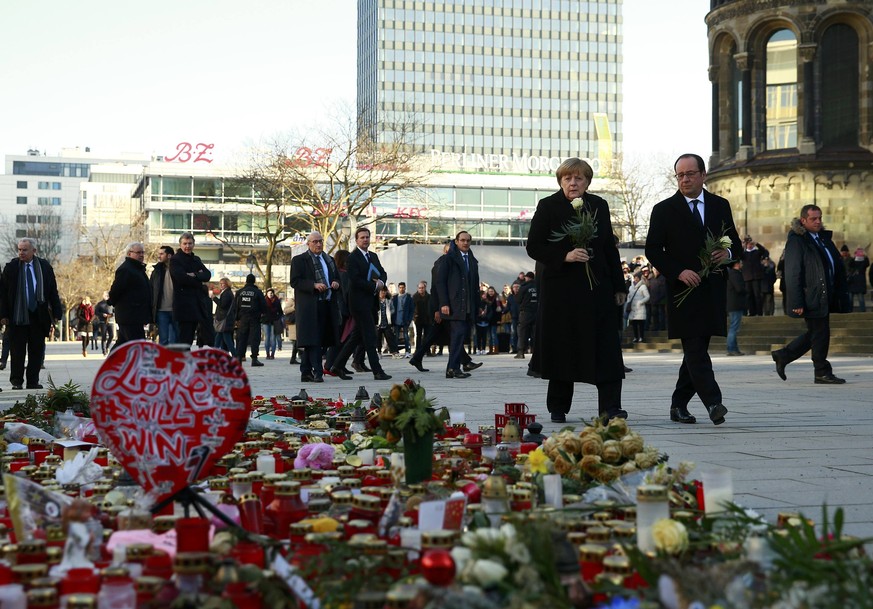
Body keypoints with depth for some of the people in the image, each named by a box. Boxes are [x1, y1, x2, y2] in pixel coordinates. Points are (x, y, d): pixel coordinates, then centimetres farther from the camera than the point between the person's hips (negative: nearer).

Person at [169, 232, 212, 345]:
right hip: (184, 305, -7)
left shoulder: (196, 260, 18)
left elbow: (207, 275, 4)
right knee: (185, 337, -7)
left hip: (198, 303, 7)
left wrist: (194, 275, -14)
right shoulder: (175, 260, -3)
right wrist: (199, 278, -6)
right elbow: (181, 277, -18)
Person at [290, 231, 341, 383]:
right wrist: (314, 285, -19)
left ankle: (306, 373, 12)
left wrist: (336, 283, 4)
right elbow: (294, 281, -8)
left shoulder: (329, 260, 21)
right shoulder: (299, 260, 1)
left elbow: (337, 278, 29)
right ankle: (318, 372, -15)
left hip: (328, 305, 6)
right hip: (310, 306, -6)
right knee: (313, 340, -12)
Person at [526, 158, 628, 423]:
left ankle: (610, 407, -7)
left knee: (606, 349, -6)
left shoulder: (599, 205, 11)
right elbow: (533, 247, -3)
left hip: (598, 288, 3)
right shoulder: (548, 207, 1)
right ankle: (558, 408, 16)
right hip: (560, 289, -3)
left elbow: (610, 247, 15)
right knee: (561, 349, 3)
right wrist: (565, 256, -17)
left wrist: (619, 286, 10)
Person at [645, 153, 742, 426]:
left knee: (696, 349, 8)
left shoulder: (720, 206, 12)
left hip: (712, 290, 4)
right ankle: (713, 403, -18)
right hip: (683, 289, -4)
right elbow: (653, 250, -1)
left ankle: (679, 405, 17)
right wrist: (678, 272, -15)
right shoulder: (664, 210, 2)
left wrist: (727, 253, -6)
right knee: (695, 349, -14)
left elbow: (735, 242, 18)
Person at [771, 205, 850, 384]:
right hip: (811, 298, -8)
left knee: (815, 333, 14)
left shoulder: (824, 238, 14)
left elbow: (837, 266, 17)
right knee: (820, 334, -2)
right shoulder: (796, 241, -11)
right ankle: (822, 373, 9)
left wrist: (841, 294, 11)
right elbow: (792, 274, -15)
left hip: (825, 297, 9)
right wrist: (797, 303, -19)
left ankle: (783, 355, 26)